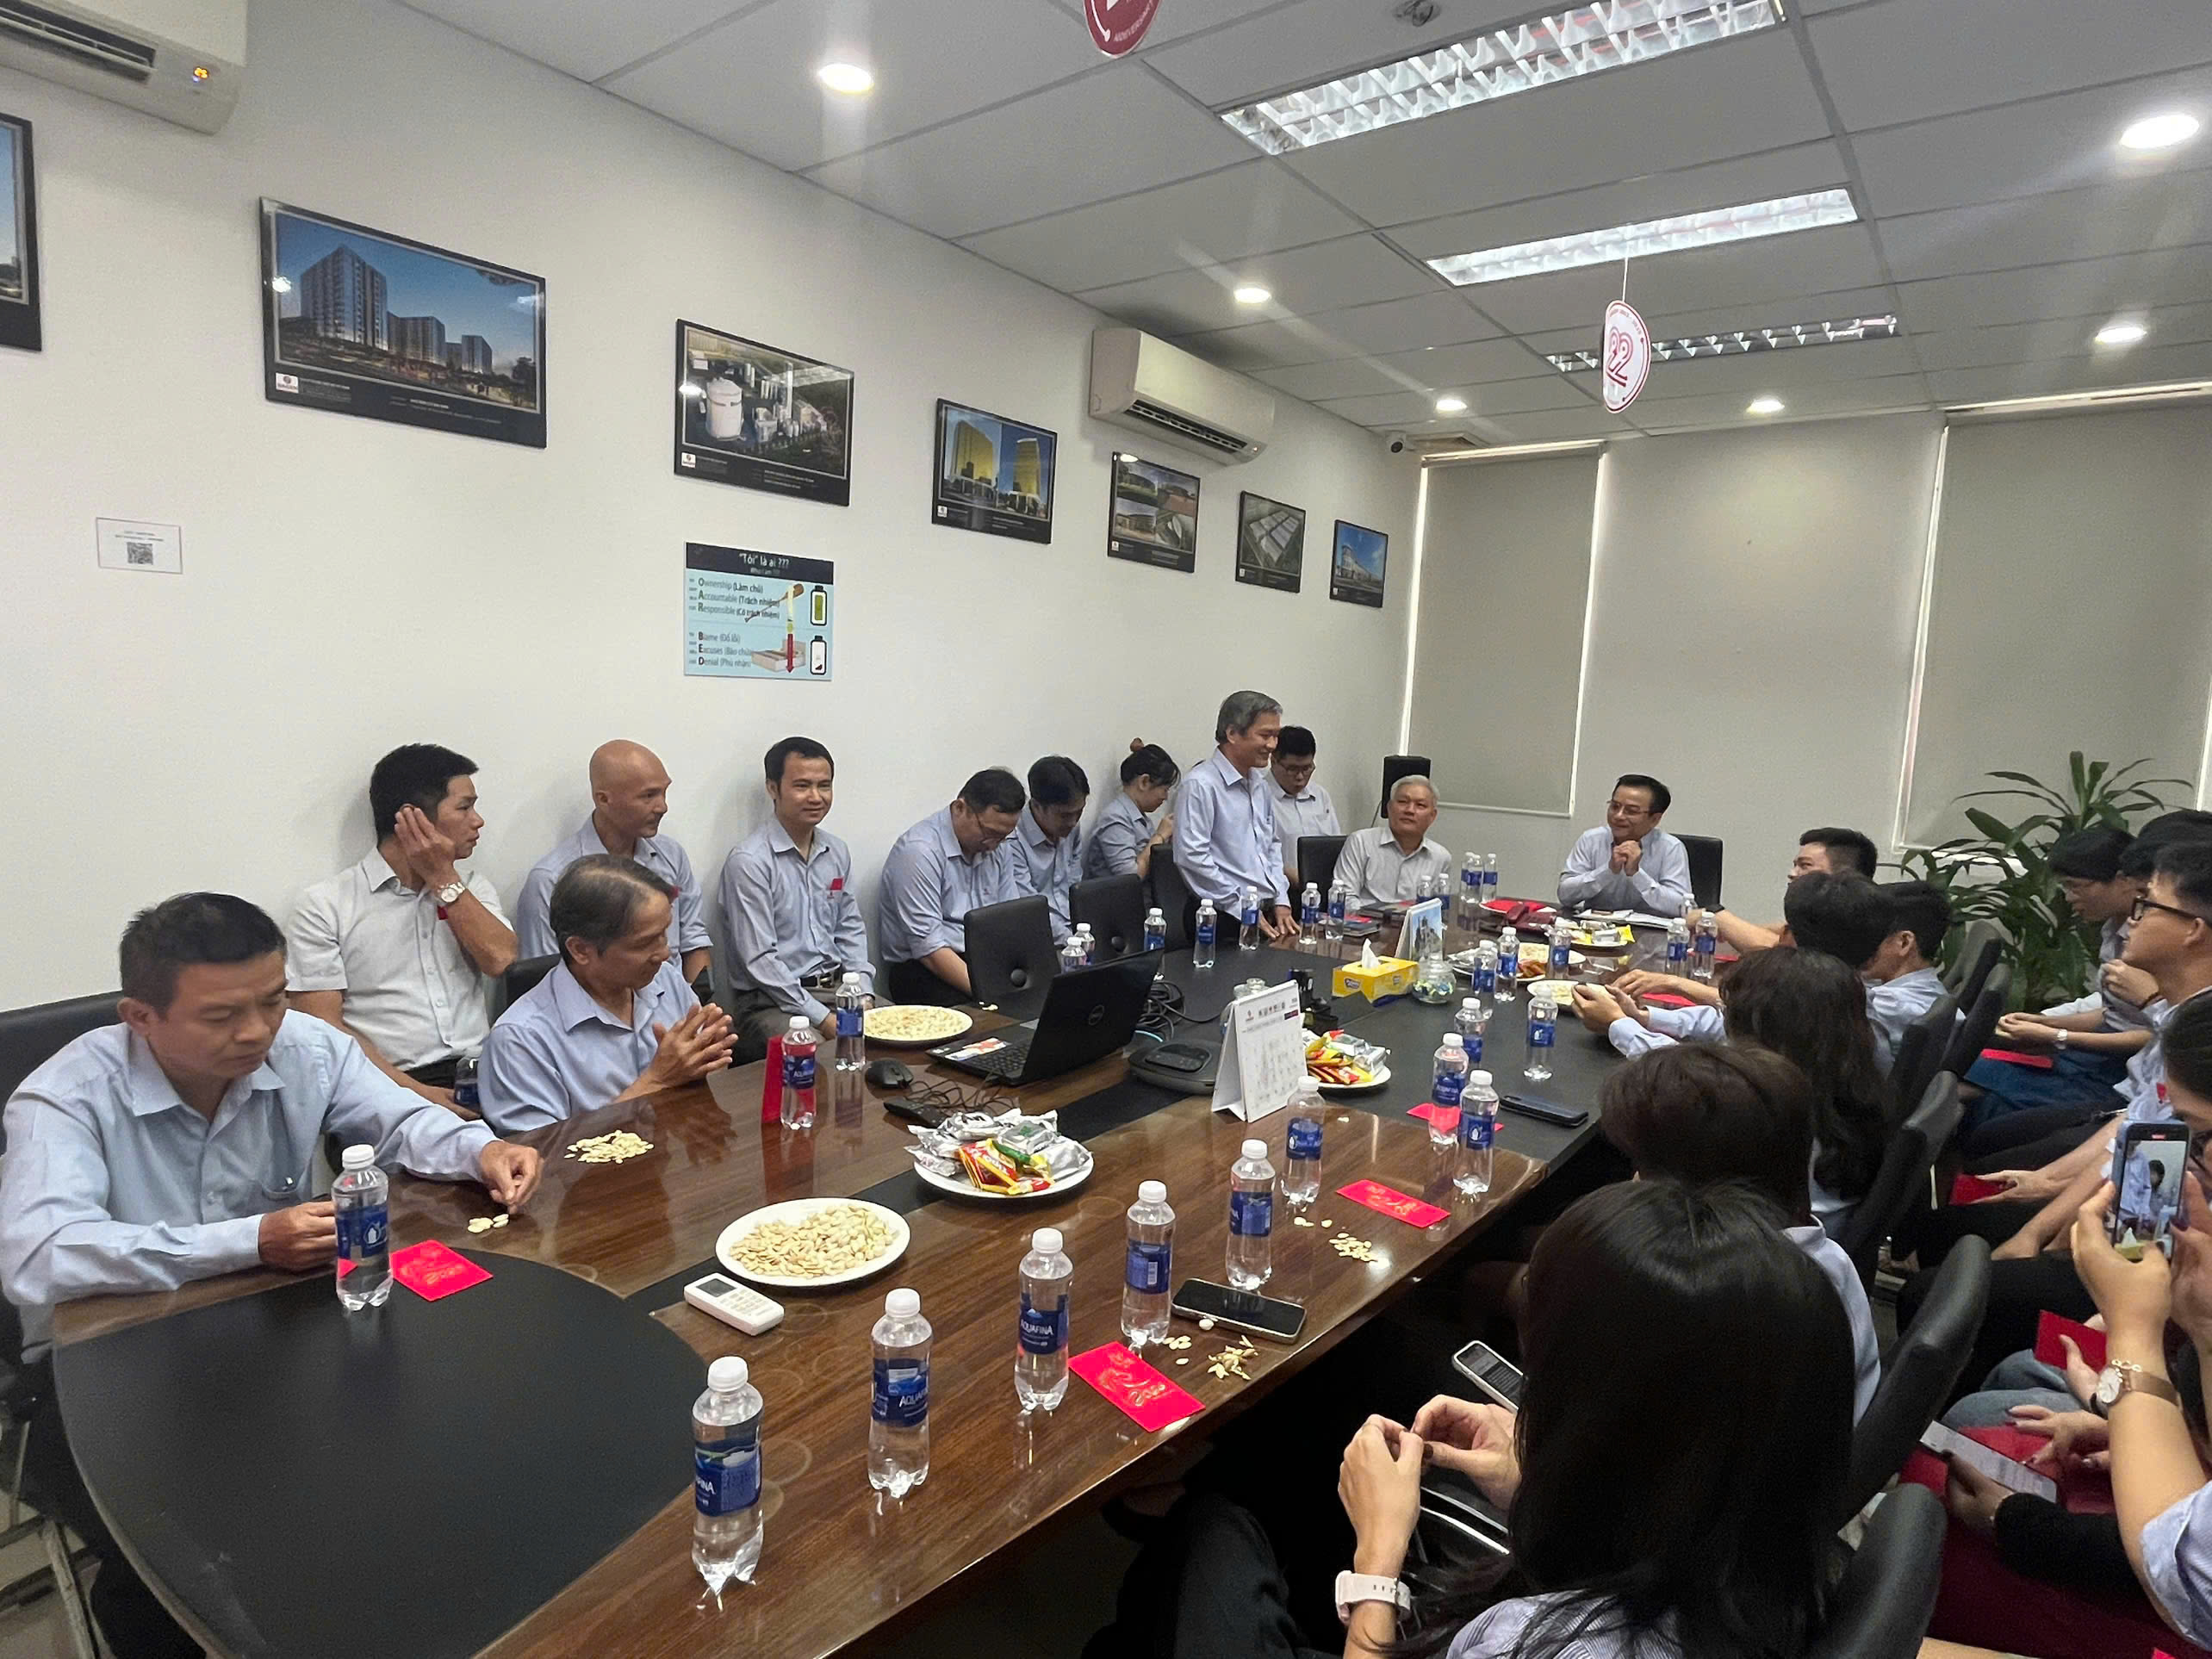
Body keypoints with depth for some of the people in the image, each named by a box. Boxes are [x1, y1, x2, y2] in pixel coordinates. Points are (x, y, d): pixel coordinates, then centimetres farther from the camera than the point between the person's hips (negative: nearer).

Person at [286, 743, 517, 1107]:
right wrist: (414, 1091, -13)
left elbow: (499, 960, 0)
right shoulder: (325, 905, 5)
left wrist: (443, 879, 2)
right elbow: (323, 1024, -2)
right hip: (393, 1087, -3)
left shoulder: (473, 887, 18)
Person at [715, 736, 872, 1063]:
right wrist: (824, 1019, -18)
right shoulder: (748, 861, -11)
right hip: (770, 1000, -7)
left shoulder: (838, 852, 12)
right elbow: (759, 961, -15)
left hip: (838, 987, 7)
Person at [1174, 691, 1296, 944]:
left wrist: (1281, 901, 12)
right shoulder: (1201, 785, -9)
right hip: (1225, 918, -8)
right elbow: (1192, 858, -16)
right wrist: (1244, 910, -12)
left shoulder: (1260, 785, 18)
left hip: (1268, 913, 8)